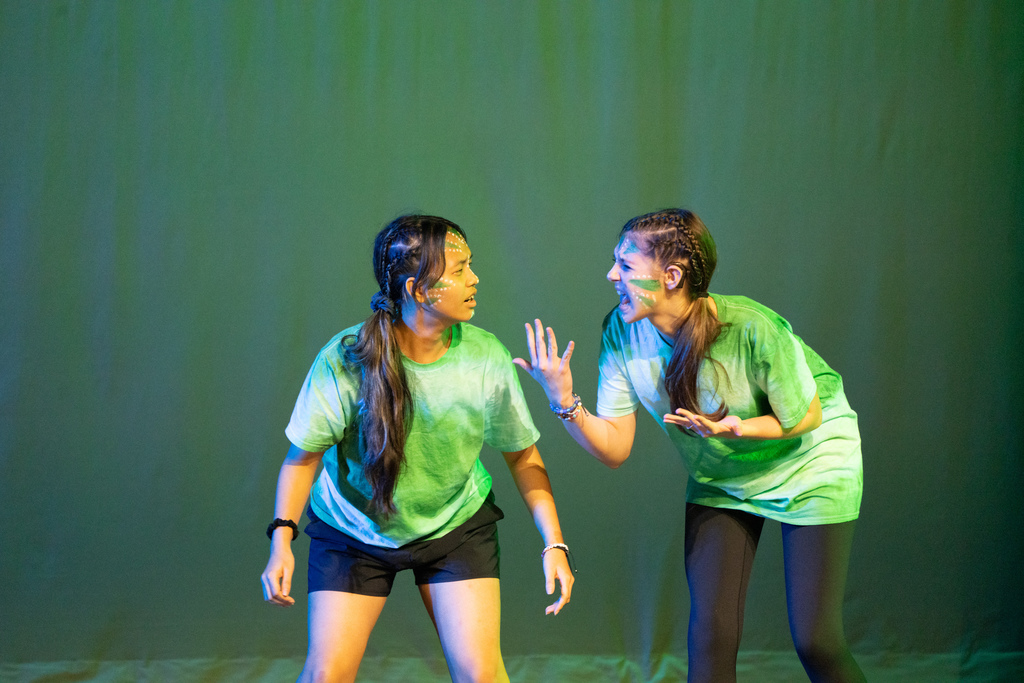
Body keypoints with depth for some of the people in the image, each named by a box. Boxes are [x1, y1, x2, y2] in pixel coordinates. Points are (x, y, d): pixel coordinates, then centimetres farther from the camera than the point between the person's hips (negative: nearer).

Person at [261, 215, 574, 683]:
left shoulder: (487, 359, -18)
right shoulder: (345, 359, -24)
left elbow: (523, 456, -6)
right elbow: (304, 454, -13)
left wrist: (554, 544, -10)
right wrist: (281, 540, -22)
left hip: (456, 527, 1)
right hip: (353, 530, -1)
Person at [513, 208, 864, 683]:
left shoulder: (753, 329, -33)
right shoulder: (622, 333, -18)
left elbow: (806, 418, -18)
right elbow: (614, 448, -14)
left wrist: (739, 430, -35)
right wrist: (564, 403, -31)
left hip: (809, 462, -4)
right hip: (720, 479, 4)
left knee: (815, 642, -5)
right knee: (710, 635, -2)